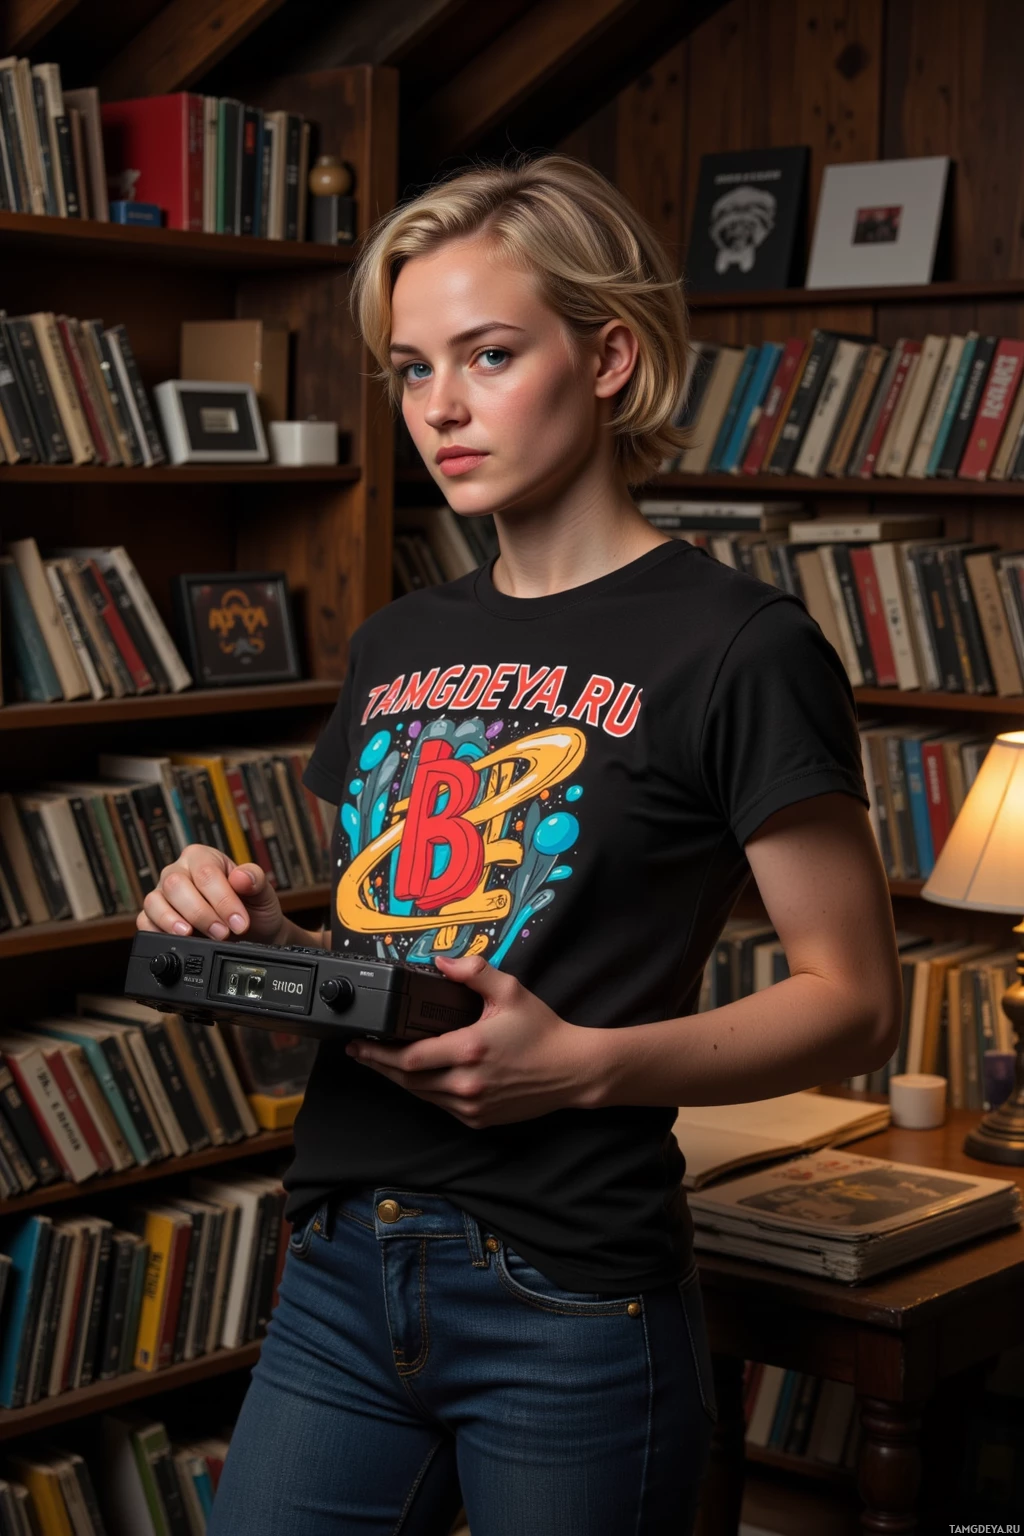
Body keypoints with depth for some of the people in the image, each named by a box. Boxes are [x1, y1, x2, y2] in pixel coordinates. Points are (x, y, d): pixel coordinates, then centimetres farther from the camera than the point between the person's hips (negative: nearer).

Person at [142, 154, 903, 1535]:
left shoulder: (736, 647, -8)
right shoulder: (397, 646, 12)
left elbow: (854, 1003, -8)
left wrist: (587, 1064, -21)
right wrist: (256, 929, -1)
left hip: (572, 1305, -5)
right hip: (341, 1279, 6)